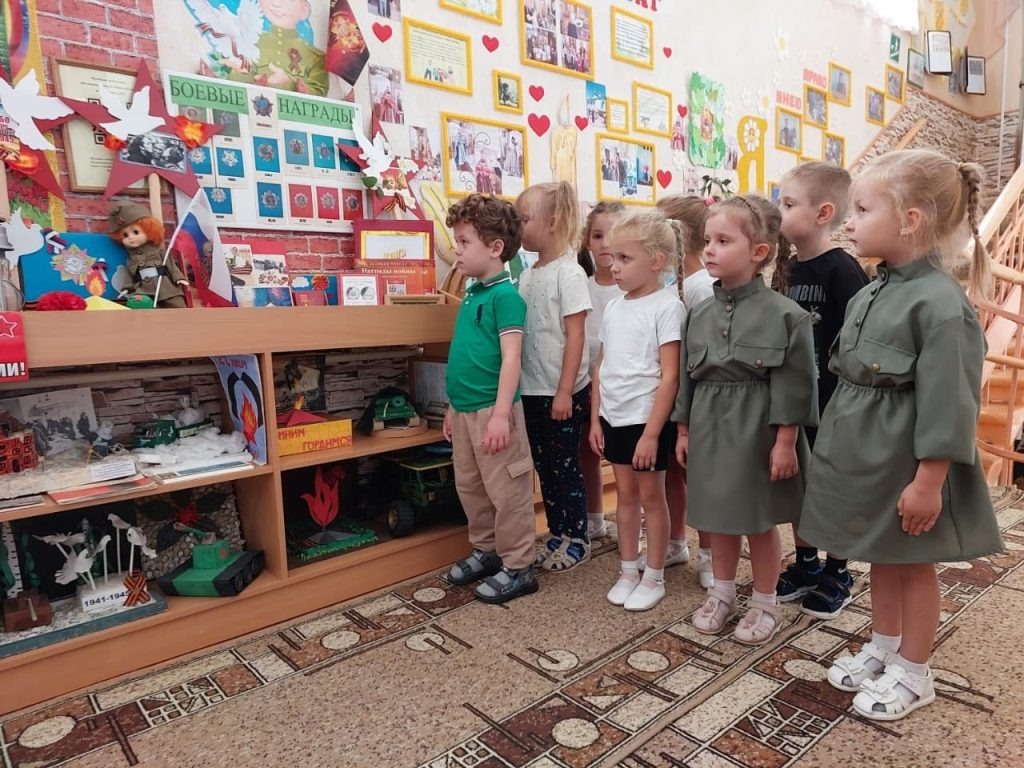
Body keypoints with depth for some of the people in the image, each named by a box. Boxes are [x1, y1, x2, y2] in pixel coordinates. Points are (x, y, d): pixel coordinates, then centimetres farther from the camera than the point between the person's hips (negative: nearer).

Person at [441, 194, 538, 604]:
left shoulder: (505, 295, -12)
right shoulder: (471, 293, 13)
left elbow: (510, 357, -18)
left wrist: (501, 413, -23)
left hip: (492, 409, -9)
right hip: (464, 408, 9)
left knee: (506, 491, 3)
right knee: (470, 487, 19)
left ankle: (518, 567, 16)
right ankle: (486, 550, 36)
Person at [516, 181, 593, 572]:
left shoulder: (569, 273, -12)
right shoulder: (527, 275, 10)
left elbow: (575, 336, -15)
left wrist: (565, 391, -17)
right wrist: (520, 385, 10)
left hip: (561, 392, -7)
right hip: (532, 390, 7)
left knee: (565, 467, 5)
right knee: (544, 467, 15)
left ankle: (577, 538, 22)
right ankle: (556, 534, 29)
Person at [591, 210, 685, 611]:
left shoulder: (667, 307, -13)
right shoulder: (614, 307, 7)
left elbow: (670, 376, -16)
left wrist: (652, 432, -18)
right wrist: (596, 418, 7)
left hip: (647, 419, -6)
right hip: (614, 418, 6)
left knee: (651, 496, 7)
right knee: (626, 493, 16)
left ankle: (654, 577, 23)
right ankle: (628, 571, 30)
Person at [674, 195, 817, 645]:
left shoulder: (784, 314, -12)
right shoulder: (701, 314, 3)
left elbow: (792, 385, -12)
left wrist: (785, 442, -12)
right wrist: (684, 429, 10)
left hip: (758, 429, -5)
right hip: (710, 427, 5)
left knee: (760, 522, 11)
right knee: (718, 517, 17)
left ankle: (764, 604, 31)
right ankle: (722, 594, 36)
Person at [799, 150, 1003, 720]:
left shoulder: (940, 303, -21)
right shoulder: (871, 294, 5)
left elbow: (948, 403, -21)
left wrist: (929, 482, -19)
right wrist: (837, 445, 17)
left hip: (907, 462, -8)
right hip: (866, 455, 8)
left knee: (914, 564, 11)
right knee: (882, 558, 22)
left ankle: (914, 673, 31)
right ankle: (883, 648, 41)